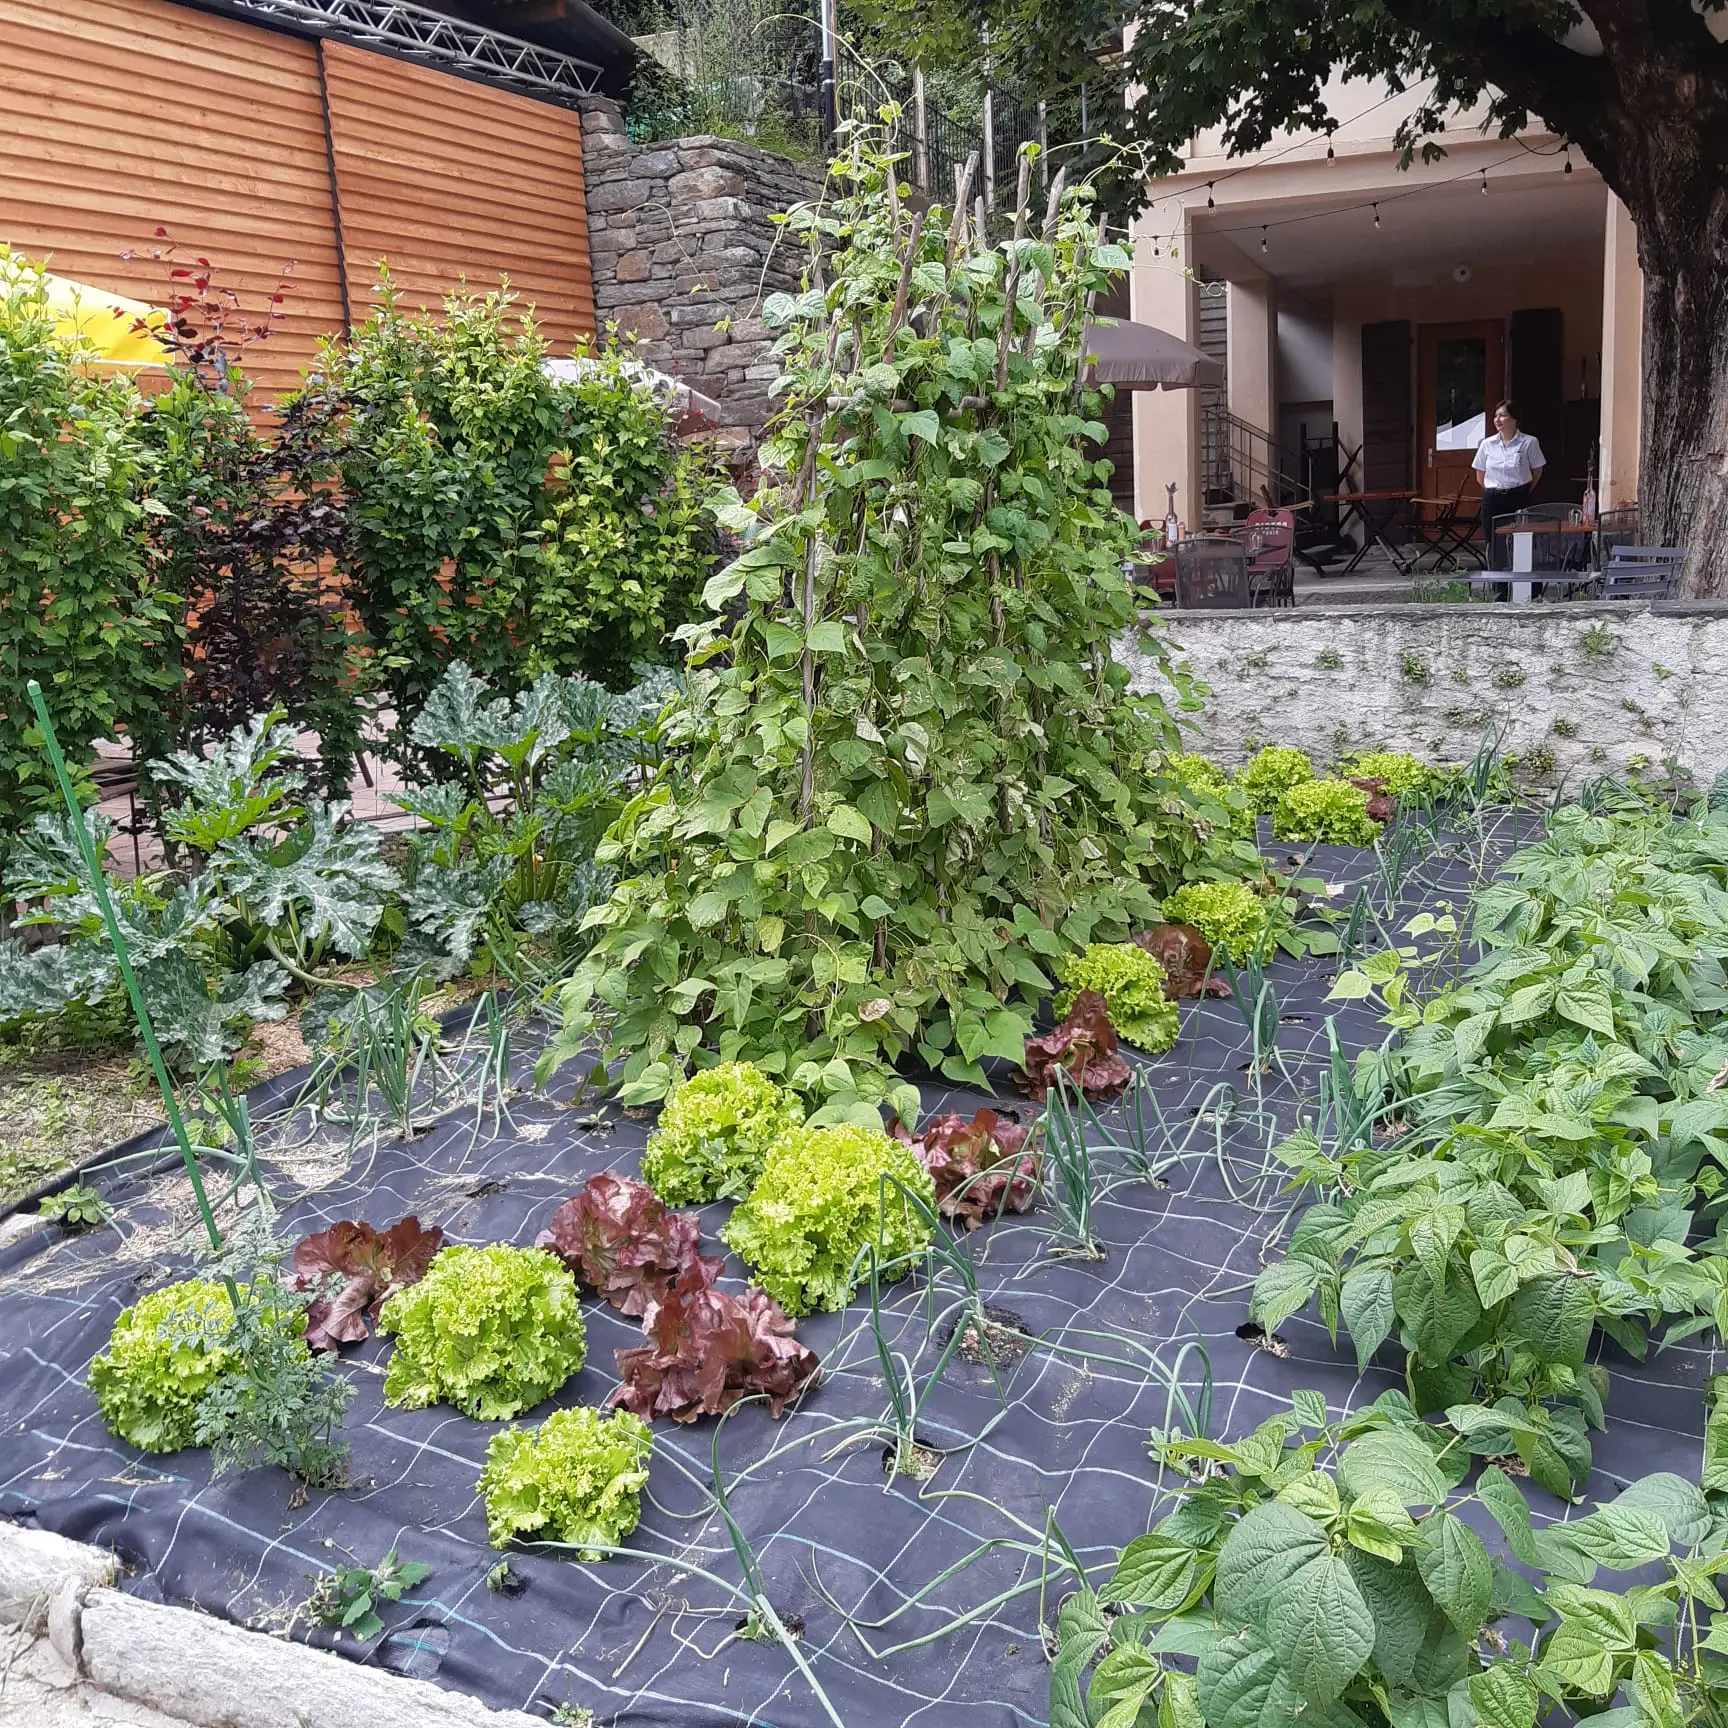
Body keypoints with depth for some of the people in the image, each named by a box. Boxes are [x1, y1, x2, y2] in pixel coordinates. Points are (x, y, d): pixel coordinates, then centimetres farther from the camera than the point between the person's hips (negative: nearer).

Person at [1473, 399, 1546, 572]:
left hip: (1518, 499, -3)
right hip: (1492, 499, 3)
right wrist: (1493, 492, 8)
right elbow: (1480, 475, 12)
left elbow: (1537, 471, 6)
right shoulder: (1487, 444, 3)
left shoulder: (1528, 443, -4)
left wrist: (1525, 492, 6)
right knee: (1492, 543, 3)